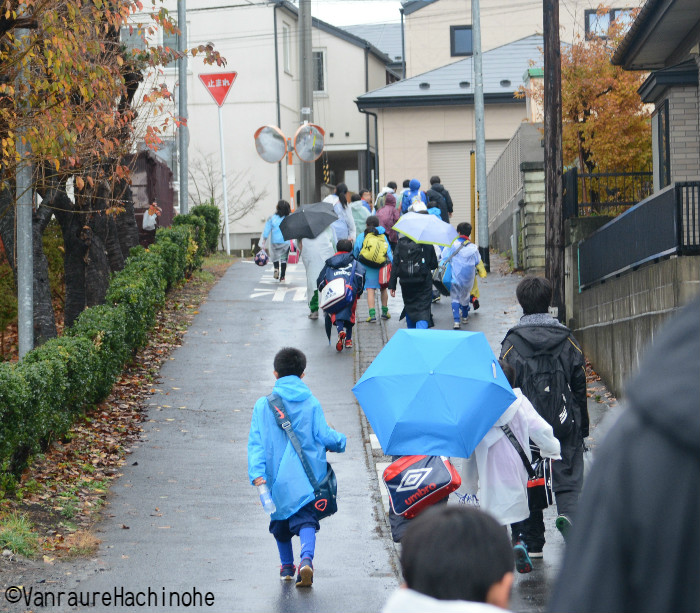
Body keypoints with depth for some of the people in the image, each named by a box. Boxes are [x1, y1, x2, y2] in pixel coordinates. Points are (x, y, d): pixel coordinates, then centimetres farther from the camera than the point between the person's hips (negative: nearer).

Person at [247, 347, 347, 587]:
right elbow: (323, 435, -1)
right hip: (309, 477, -1)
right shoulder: (312, 404, 0)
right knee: (306, 519, -6)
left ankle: (287, 565, 28)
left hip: (278, 476, 1)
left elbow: (256, 442, -7)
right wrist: (341, 441, 21)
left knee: (280, 521, 20)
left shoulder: (263, 405, 1)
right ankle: (306, 558, -31)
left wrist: (257, 473, -13)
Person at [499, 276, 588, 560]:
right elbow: (580, 386, 7)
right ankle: (569, 515, -26)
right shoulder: (567, 340, 5)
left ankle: (532, 542, 11)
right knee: (568, 481, 3)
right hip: (565, 425, 1)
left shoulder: (512, 343, -3)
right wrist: (583, 427, 14)